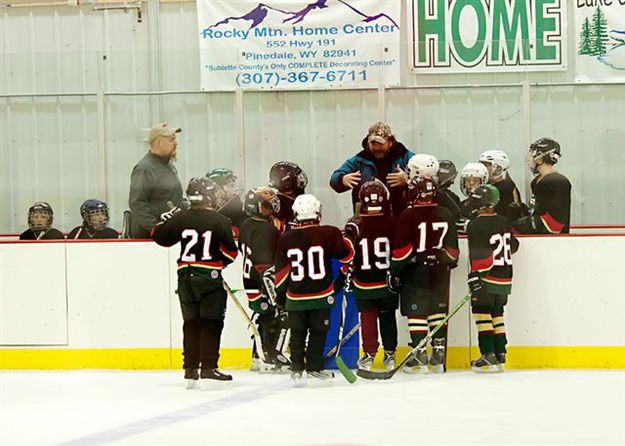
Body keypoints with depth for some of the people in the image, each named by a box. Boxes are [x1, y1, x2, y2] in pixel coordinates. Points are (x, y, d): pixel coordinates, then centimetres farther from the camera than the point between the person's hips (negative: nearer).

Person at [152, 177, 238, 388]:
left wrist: (166, 219, 27)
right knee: (211, 323, 0)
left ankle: (190, 369, 10)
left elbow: (160, 236, 9)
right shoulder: (220, 221, -6)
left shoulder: (181, 218, 2)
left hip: (186, 278, 4)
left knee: (191, 323, 11)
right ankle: (208, 368, -8)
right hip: (210, 278, -4)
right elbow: (230, 252, -2)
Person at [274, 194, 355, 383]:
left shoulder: (286, 238, -2)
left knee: (297, 333, 13)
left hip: (295, 297, 2)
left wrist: (280, 293, 17)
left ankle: (297, 368, 10)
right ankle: (314, 366, 9)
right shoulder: (328, 234, -10)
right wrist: (346, 236, 19)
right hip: (321, 296, -2)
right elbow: (347, 254, 0)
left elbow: (281, 270, 4)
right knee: (318, 332, 8)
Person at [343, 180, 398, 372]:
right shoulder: (393, 224, -7)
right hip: (388, 282, 2)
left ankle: (369, 354, 5)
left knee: (368, 317, 8)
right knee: (388, 316, 15)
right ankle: (390, 354, 19)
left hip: (364, 283, -1)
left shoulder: (355, 226, -11)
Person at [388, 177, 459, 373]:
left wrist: (394, 272, -4)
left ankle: (420, 356, -3)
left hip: (416, 271, -5)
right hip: (440, 272, 5)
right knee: (438, 312, 12)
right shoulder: (446, 215, 5)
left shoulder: (408, 216, -11)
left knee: (416, 313, 0)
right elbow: (452, 247, 11)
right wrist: (450, 263, 27)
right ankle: (439, 354, 12)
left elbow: (401, 248, -13)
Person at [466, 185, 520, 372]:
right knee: (497, 314, 14)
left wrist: (475, 278, -22)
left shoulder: (476, 225, -14)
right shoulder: (504, 223, 9)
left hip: (488, 279, -7)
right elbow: (513, 246, 21)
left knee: (481, 311, -2)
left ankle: (489, 357, -9)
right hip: (505, 279, 7)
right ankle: (500, 356, 13)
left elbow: (480, 255, -21)